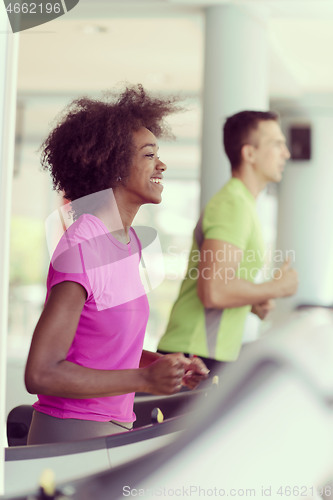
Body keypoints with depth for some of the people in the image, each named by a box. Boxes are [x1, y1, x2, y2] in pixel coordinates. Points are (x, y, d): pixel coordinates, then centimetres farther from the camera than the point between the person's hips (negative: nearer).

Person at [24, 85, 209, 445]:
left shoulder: (127, 239, 8)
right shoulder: (83, 248, -19)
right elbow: (40, 374, -22)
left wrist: (165, 365, 3)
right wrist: (145, 379, -22)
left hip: (112, 427, 8)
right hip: (73, 438, -8)